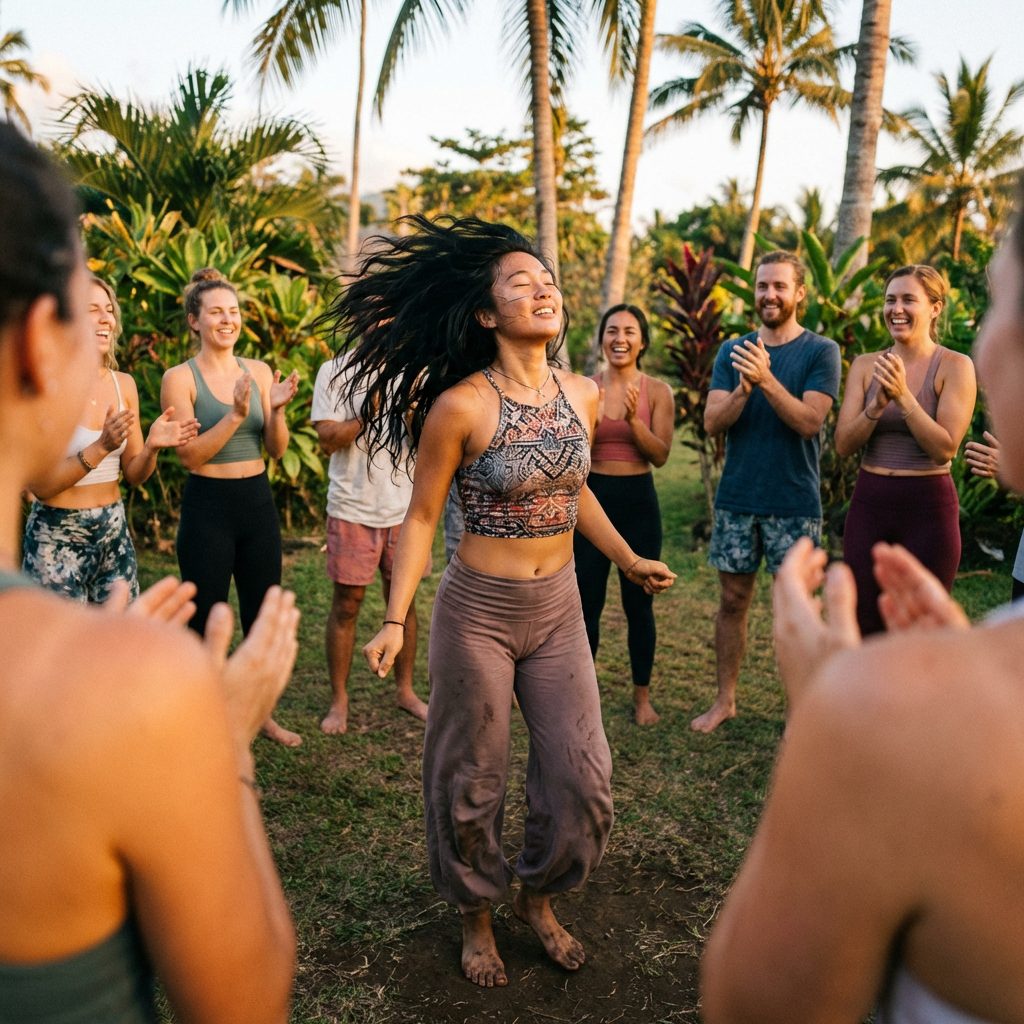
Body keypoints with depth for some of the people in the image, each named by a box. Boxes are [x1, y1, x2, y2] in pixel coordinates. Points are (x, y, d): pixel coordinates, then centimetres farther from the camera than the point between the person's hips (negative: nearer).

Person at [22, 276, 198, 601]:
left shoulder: (124, 384, 4)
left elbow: (133, 475, 8)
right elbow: (40, 485, -16)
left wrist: (151, 446, -13)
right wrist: (101, 447, -27)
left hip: (115, 532, 5)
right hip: (57, 539, -5)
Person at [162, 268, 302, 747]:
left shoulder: (258, 371, 4)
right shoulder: (180, 377, -7)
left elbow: (276, 449, 3)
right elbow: (190, 455, -13)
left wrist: (276, 410, -15)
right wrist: (236, 414, -24)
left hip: (257, 501, 4)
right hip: (208, 506, -4)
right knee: (206, 619, 6)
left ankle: (263, 713, 30)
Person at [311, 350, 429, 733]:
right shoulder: (335, 371, -1)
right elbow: (328, 439, -9)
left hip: (404, 506, 3)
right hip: (353, 509, -3)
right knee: (346, 605, 4)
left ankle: (405, 690, 26)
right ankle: (339, 700, 18)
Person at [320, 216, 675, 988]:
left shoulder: (582, 395, 0)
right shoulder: (459, 406, -16)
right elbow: (421, 517, -8)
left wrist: (630, 561, 21)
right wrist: (395, 619, -15)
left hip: (560, 607, 5)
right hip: (479, 609, -5)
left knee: (584, 777, 10)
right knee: (472, 780, 11)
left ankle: (539, 898, 38)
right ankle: (477, 917, 38)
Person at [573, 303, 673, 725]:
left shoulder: (657, 391, -1)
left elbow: (660, 456, -7)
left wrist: (634, 420, -21)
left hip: (638, 500, 0)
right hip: (592, 498, 0)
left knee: (638, 602, 7)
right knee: (586, 603, 4)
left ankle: (642, 696, 22)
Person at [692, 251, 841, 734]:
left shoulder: (821, 351, -2)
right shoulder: (733, 351, 8)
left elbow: (809, 421, -15)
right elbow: (712, 422, -3)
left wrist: (766, 379, -27)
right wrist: (743, 389, -22)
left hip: (795, 501, -3)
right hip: (737, 496, 3)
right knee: (732, 600, 9)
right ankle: (724, 699, 22)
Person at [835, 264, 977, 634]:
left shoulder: (955, 366, -6)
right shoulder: (865, 365, 4)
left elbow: (945, 448, -15)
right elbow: (844, 444, -3)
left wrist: (904, 397, -24)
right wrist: (879, 403, -19)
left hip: (928, 507, -3)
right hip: (869, 505, 3)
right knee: (865, 625, 10)